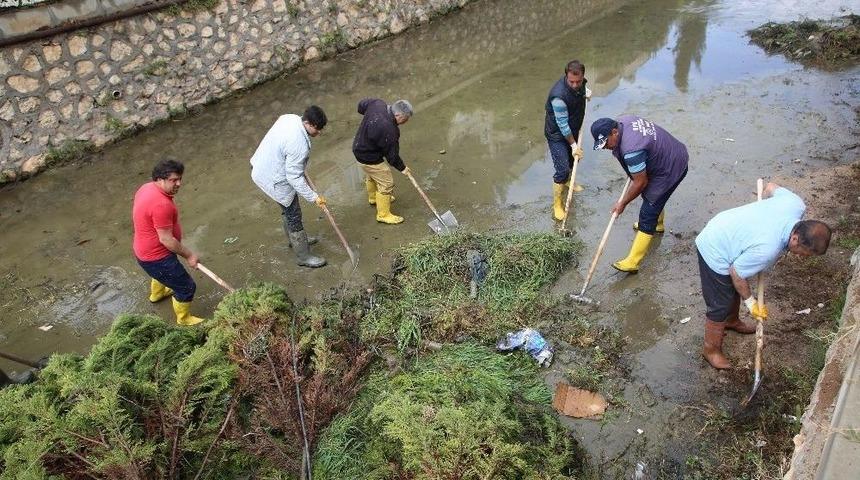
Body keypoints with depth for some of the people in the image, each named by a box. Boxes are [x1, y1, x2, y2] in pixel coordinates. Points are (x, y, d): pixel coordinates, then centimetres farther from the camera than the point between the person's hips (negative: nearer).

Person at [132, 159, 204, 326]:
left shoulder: (147, 187, -3)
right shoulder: (162, 204, -33)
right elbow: (166, 239, -28)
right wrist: (189, 255, -15)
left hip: (143, 250, 10)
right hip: (155, 257, -10)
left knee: (162, 272, 40)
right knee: (187, 287, 7)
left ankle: (157, 294, 67)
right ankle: (184, 319, 28)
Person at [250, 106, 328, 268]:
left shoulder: (289, 117, -7)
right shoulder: (299, 145, -34)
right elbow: (294, 178, -28)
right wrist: (313, 197, -21)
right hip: (274, 180, -9)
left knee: (288, 209, 27)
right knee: (294, 216, 5)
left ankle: (294, 239, 49)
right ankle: (303, 257, 19)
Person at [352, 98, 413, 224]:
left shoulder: (378, 103, -15)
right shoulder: (388, 130, -36)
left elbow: (361, 105, 6)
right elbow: (391, 154, -22)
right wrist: (402, 168, -7)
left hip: (359, 146, 9)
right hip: (369, 157, -9)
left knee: (372, 175, 32)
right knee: (386, 183, 4)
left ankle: (373, 198, 57)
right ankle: (383, 214, 19)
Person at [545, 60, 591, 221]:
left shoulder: (580, 82, -12)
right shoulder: (559, 96, -36)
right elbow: (562, 125, -27)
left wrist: (585, 93, -2)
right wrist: (573, 144, -19)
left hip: (572, 130, 8)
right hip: (557, 135, -8)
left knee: (573, 159, 26)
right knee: (562, 170, -9)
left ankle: (567, 181, 55)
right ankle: (557, 204, 5)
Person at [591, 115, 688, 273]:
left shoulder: (631, 150, -36)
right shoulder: (623, 119, -8)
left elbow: (640, 182, -25)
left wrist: (622, 203, -11)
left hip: (670, 170, -10)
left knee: (647, 215, -7)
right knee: (655, 195, 33)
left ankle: (632, 262, -1)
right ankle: (657, 225, 62)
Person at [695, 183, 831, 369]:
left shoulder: (796, 204, -18)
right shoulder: (767, 249, -37)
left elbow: (771, 187, 4)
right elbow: (736, 273, -21)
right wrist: (751, 302, -6)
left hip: (721, 232, 9)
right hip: (715, 254, -9)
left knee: (734, 289, 30)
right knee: (720, 306, 8)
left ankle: (732, 320, 57)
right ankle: (711, 349, 29)